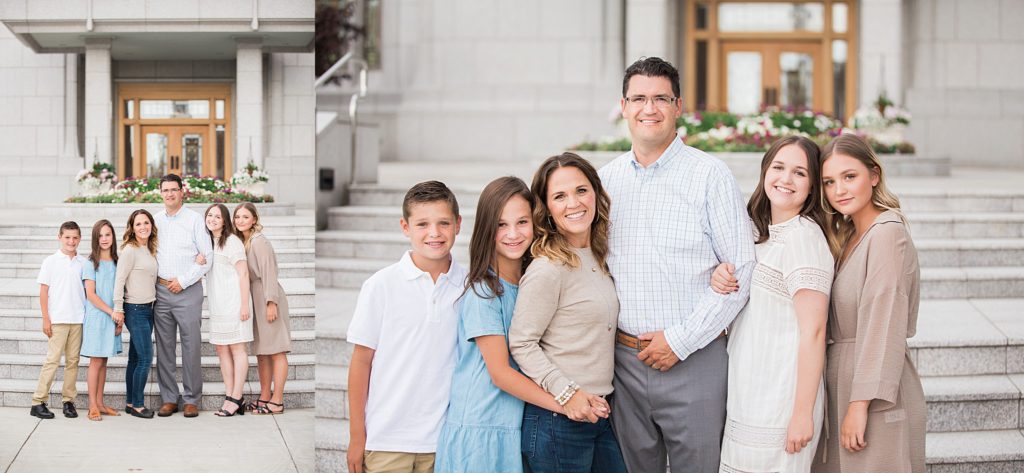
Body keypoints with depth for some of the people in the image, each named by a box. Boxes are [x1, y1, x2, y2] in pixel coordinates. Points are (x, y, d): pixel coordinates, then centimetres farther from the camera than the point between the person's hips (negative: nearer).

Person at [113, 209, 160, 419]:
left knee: (135, 358, 12)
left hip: (147, 309, 8)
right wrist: (118, 309, -14)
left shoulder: (149, 250, 12)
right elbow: (119, 280, -14)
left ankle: (131, 403, 17)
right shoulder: (130, 250, -12)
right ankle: (137, 404, 1)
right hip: (135, 310, -8)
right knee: (145, 358, -8)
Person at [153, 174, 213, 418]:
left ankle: (192, 399, 3)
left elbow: (207, 256, -3)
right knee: (164, 346, 6)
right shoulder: (155, 219, 12)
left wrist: (183, 281, -9)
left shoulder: (195, 219, 0)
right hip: (160, 290, 4)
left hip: (187, 291, -4)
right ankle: (169, 398, 14)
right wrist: (152, 280, 5)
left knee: (191, 346, -4)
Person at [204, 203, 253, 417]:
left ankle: (237, 398, -4)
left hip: (233, 303, -8)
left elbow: (243, 274, -10)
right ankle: (229, 397, 10)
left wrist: (245, 304, -15)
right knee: (221, 349, 7)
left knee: (237, 348, -5)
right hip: (216, 304, 8)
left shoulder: (232, 242, -7)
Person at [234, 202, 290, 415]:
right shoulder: (242, 242, 14)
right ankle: (265, 397, 15)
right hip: (254, 299, 9)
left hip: (267, 298, -9)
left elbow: (269, 273, -16)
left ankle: (277, 401, -8)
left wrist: (271, 302, -20)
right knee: (261, 351, 10)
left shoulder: (259, 242, -12)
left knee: (276, 351, -7)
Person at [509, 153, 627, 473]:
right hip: (556, 420, -8)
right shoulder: (548, 270, -16)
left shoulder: (597, 259, 9)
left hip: (600, 412, 8)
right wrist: (567, 394, -19)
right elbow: (521, 344, -15)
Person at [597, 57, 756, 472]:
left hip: (694, 361, -3)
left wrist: (681, 341, -11)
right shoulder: (606, 179, 9)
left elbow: (741, 270, -7)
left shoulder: (710, 175, -4)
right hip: (624, 361, 4)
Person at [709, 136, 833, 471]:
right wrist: (719, 280, -2)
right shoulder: (761, 233, 12)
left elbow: (813, 332, -18)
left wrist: (803, 413, -20)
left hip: (779, 401, -9)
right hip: (746, 394, 9)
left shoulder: (804, 236, -15)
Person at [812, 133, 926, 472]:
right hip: (842, 376, 8)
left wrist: (860, 404, -21)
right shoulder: (849, 236, 14)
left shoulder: (887, 232, -14)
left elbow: (883, 327, -19)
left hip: (875, 399, -8)